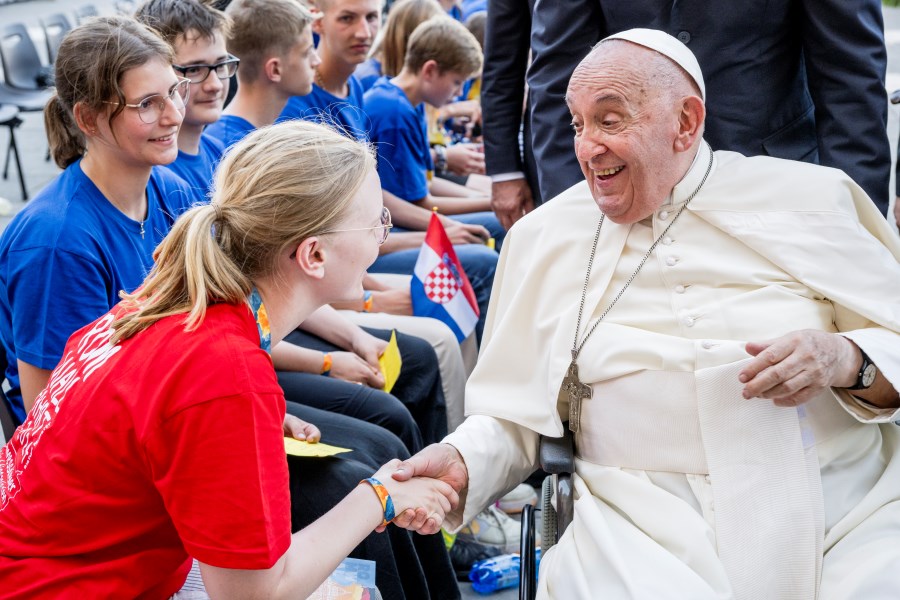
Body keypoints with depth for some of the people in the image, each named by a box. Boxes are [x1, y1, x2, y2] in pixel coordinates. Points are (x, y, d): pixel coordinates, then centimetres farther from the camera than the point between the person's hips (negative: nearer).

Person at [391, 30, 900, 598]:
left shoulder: (809, 199, 7)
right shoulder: (541, 237, 11)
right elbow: (515, 419, 11)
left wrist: (846, 360, -13)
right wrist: (461, 463, -9)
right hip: (648, 538, 0)